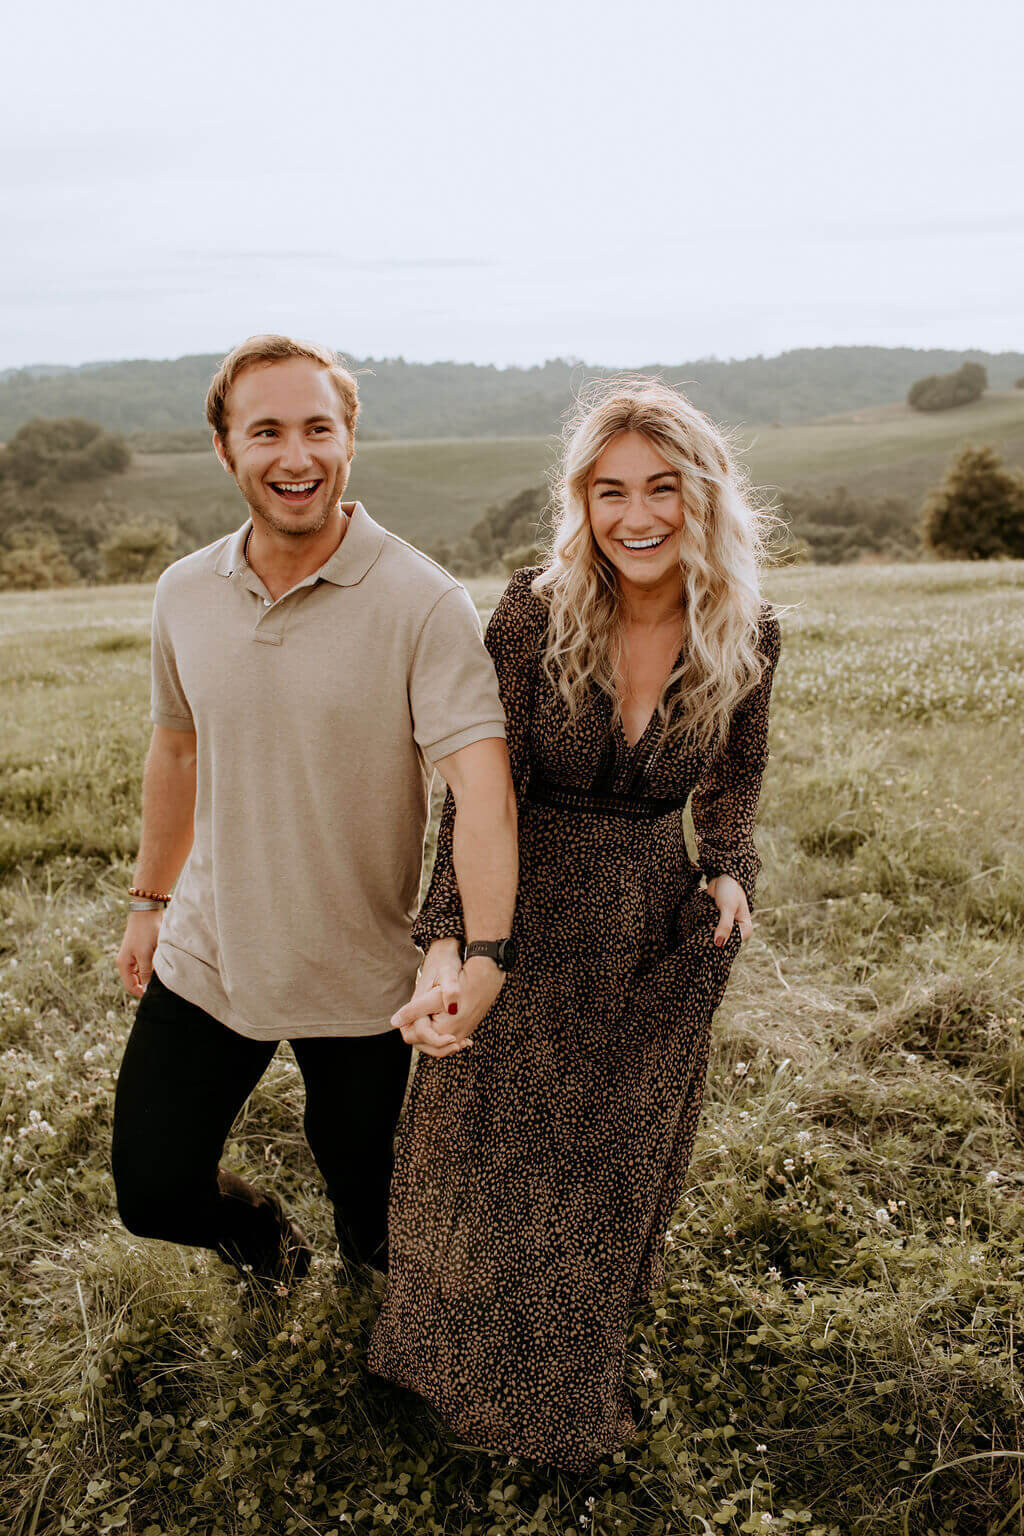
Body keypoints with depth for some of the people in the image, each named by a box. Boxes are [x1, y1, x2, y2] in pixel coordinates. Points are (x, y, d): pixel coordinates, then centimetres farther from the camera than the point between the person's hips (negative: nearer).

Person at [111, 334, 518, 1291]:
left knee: (368, 1197, 16)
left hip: (364, 981, -3)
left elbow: (482, 783, -28)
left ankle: (369, 1251, 53)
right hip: (205, 960, 4)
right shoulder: (184, 595, -2)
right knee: (152, 1194, 10)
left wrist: (485, 958, -41)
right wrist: (149, 898, 18)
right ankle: (256, 1229, 45)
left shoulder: (424, 604, -19)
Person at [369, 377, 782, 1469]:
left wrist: (729, 869, -9)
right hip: (524, 924, -2)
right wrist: (448, 941, -26)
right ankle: (482, 1357, 46)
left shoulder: (744, 636, -9)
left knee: (616, 1163, 21)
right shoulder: (535, 612, -18)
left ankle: (579, 1373, 52)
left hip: (659, 936, 3)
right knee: (491, 1162, 14)